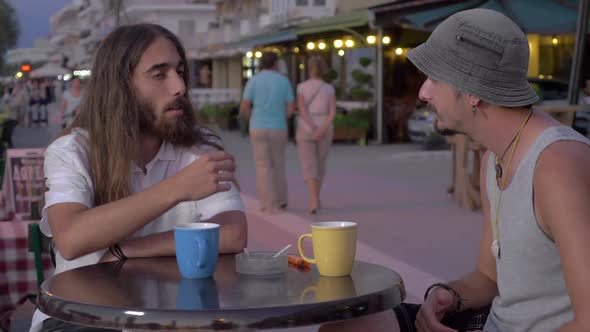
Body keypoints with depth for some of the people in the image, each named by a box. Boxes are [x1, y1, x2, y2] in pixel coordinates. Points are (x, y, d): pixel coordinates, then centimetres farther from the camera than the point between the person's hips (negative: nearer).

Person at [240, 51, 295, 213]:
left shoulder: (253, 81, -2)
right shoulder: (284, 81, 0)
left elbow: (244, 108, -5)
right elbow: (291, 108, -1)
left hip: (258, 129, -1)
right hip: (278, 129, 1)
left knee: (263, 167, 2)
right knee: (278, 164, 18)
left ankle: (269, 205, -2)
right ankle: (280, 201, 21)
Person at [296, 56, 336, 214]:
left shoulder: (302, 87, -4)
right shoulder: (329, 89, 1)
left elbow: (302, 109, -16)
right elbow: (333, 112, -11)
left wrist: (314, 130, -19)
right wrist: (321, 130, -17)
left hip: (305, 132, -2)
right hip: (325, 132, 2)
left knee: (309, 169, -6)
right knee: (319, 165, 21)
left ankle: (314, 202, -25)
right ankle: (315, 199, 30)